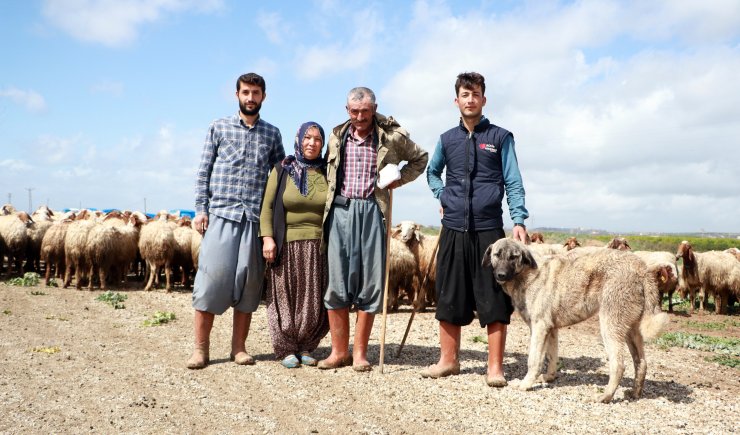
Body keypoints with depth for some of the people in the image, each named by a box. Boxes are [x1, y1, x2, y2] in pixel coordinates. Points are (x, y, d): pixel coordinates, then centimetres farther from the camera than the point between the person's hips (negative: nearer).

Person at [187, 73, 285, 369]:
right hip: (221, 215, -1)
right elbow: (203, 172, 7)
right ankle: (200, 348, 3)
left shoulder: (272, 134, 13)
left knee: (248, 281, 3)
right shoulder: (219, 128, 10)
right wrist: (200, 209, -2)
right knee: (211, 277, -6)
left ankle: (239, 347, 13)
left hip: (256, 219, 2)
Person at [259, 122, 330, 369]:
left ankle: (305, 348, 19)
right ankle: (287, 350, 16)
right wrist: (267, 237, -9)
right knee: (285, 299, 4)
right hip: (287, 246, -1)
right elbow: (268, 206, 1)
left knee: (315, 301, 4)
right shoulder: (282, 170, 5)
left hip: (319, 247, 1)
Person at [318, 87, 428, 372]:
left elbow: (420, 159, 17)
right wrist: (328, 206, 11)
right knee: (336, 281, 0)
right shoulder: (337, 136, 10)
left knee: (370, 283, 0)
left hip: (372, 212, -2)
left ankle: (360, 352, 11)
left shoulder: (391, 136, 2)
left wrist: (400, 179, 2)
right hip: (340, 210, 2)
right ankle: (339, 351, 9)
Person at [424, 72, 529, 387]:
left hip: (489, 229, -3)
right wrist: (442, 196, 10)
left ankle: (495, 367, 7)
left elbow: (513, 182, 1)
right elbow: (432, 172, 28)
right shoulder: (447, 139, 12)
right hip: (453, 229, 3)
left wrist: (519, 221, -10)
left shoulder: (500, 137, 4)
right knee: (449, 296, 7)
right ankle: (448, 360, 20)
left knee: (494, 299, -1)